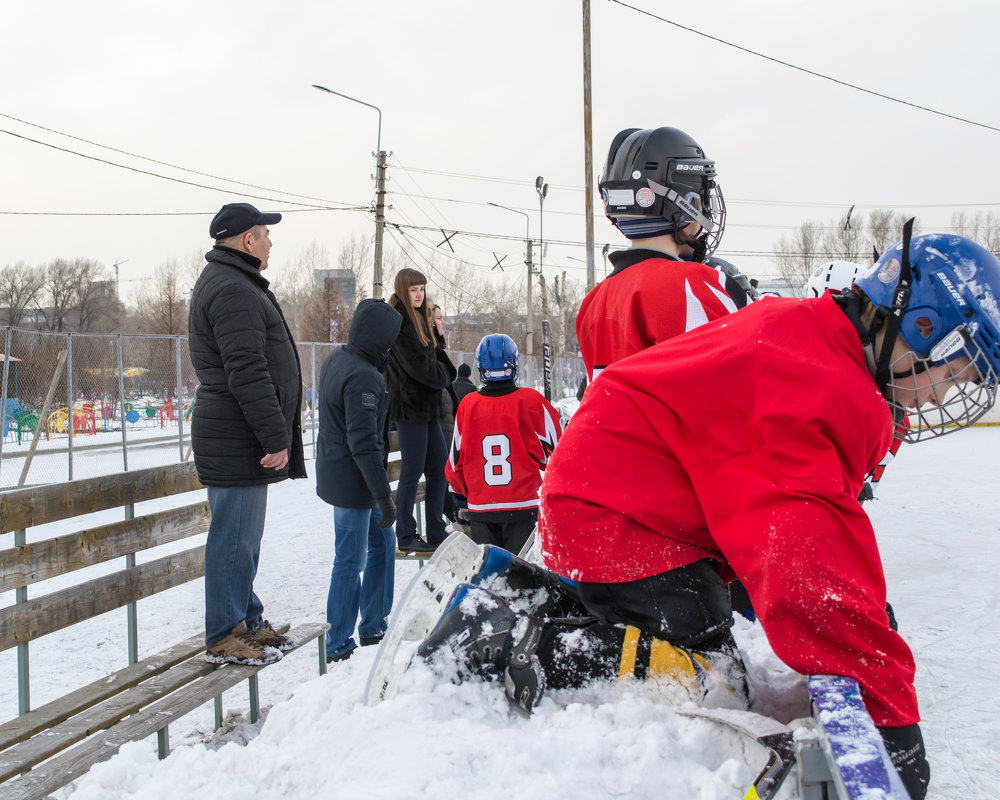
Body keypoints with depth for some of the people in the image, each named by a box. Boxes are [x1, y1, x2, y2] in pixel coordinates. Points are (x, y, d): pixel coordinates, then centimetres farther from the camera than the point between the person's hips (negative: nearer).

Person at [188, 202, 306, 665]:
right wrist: (275, 436, -22)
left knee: (242, 536, 16)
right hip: (237, 441, -11)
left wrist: (275, 434, 23)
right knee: (235, 537, -4)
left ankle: (246, 621, 26)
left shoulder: (228, 283, 20)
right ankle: (224, 637, 4)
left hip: (240, 439, 11)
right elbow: (247, 373, -23)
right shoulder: (232, 291, -16)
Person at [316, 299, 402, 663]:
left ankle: (373, 626, 30)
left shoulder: (337, 358, 6)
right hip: (352, 482, -10)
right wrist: (384, 496, -23)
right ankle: (338, 647, 13)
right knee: (350, 561, 1)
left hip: (337, 473, 10)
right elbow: (364, 442, -26)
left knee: (383, 541, 20)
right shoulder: (363, 377, -24)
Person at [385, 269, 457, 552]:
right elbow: (416, 363, -17)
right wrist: (443, 376, -3)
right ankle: (406, 536, 5)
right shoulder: (398, 321, -11)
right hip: (409, 404, -9)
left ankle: (436, 532, 17)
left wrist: (444, 372, -1)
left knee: (439, 468, 10)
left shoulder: (420, 319, 18)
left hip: (428, 404, 9)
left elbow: (437, 355, 18)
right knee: (412, 471, -4)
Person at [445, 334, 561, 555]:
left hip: (480, 508, 2)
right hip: (522, 504, -2)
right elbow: (553, 453, -1)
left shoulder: (468, 405, -2)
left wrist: (464, 493, 24)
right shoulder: (530, 401, -9)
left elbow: (455, 463, 6)